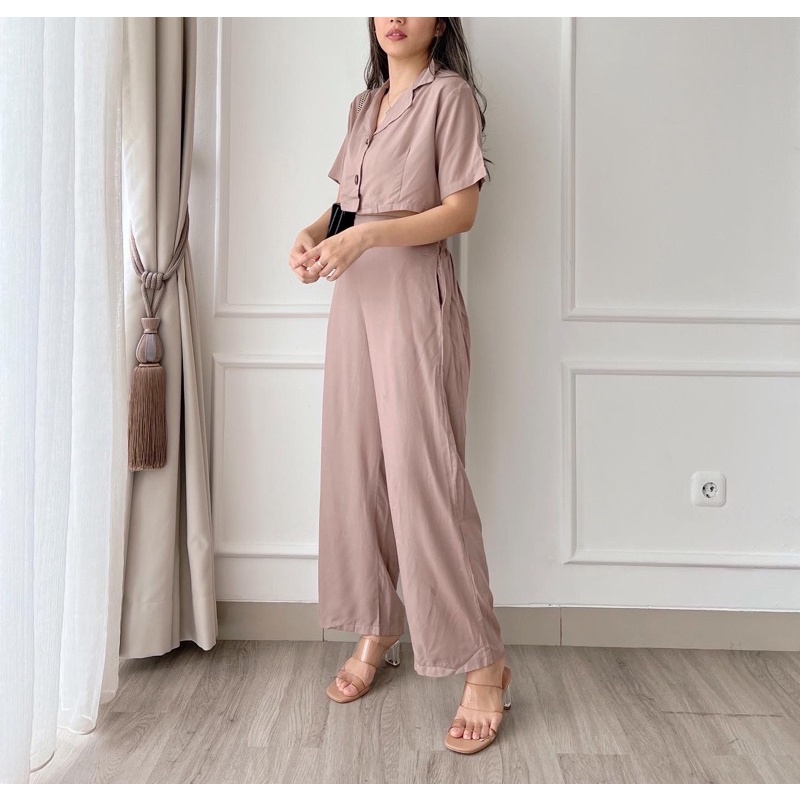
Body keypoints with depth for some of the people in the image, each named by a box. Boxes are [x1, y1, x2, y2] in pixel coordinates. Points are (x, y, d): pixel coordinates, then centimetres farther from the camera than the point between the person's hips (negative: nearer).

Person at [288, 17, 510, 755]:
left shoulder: (449, 94, -3)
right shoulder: (363, 104, 18)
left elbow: (461, 211, -10)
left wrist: (365, 237, -20)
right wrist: (312, 234, -3)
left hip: (416, 295, -7)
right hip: (356, 296, 7)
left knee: (423, 474, -10)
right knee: (356, 466, 6)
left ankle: (483, 665, 0)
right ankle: (375, 631, 20)